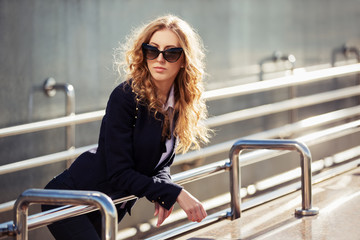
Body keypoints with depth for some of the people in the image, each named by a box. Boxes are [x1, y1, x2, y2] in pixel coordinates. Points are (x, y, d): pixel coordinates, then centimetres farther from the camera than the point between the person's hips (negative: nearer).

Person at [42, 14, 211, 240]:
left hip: (112, 207, 7)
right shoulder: (126, 96, -22)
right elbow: (119, 173, -23)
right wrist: (176, 193, -25)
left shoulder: (182, 102, -1)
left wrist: (163, 194, -14)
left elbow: (162, 163, 7)